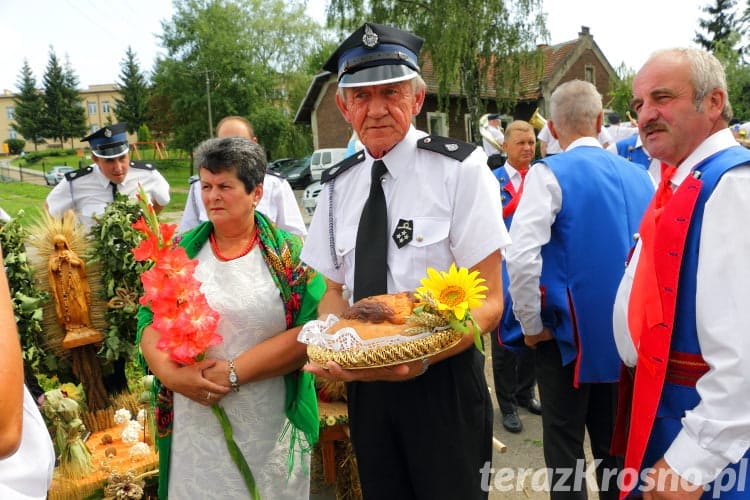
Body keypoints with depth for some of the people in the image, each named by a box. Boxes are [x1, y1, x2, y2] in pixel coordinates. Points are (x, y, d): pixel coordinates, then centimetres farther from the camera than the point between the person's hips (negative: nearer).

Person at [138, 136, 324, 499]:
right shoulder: (182, 251, 3)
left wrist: (234, 372, -17)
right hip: (195, 422, 2)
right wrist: (172, 373, -15)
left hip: (268, 425, -2)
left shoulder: (290, 254, -6)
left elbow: (309, 330, -14)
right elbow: (149, 320, 2)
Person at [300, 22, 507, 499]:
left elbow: (488, 301, -13)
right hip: (363, 381, 5)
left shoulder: (460, 169, -13)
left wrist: (423, 356, -29)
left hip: (442, 378, -4)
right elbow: (336, 290, 10)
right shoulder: (338, 184, 3)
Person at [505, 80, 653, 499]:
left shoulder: (550, 174, -13)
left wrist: (532, 325, -10)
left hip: (571, 330, -5)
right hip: (628, 333, 6)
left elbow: (522, 257, -23)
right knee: (616, 442, 20)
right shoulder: (640, 176, 3)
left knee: (565, 446, 9)